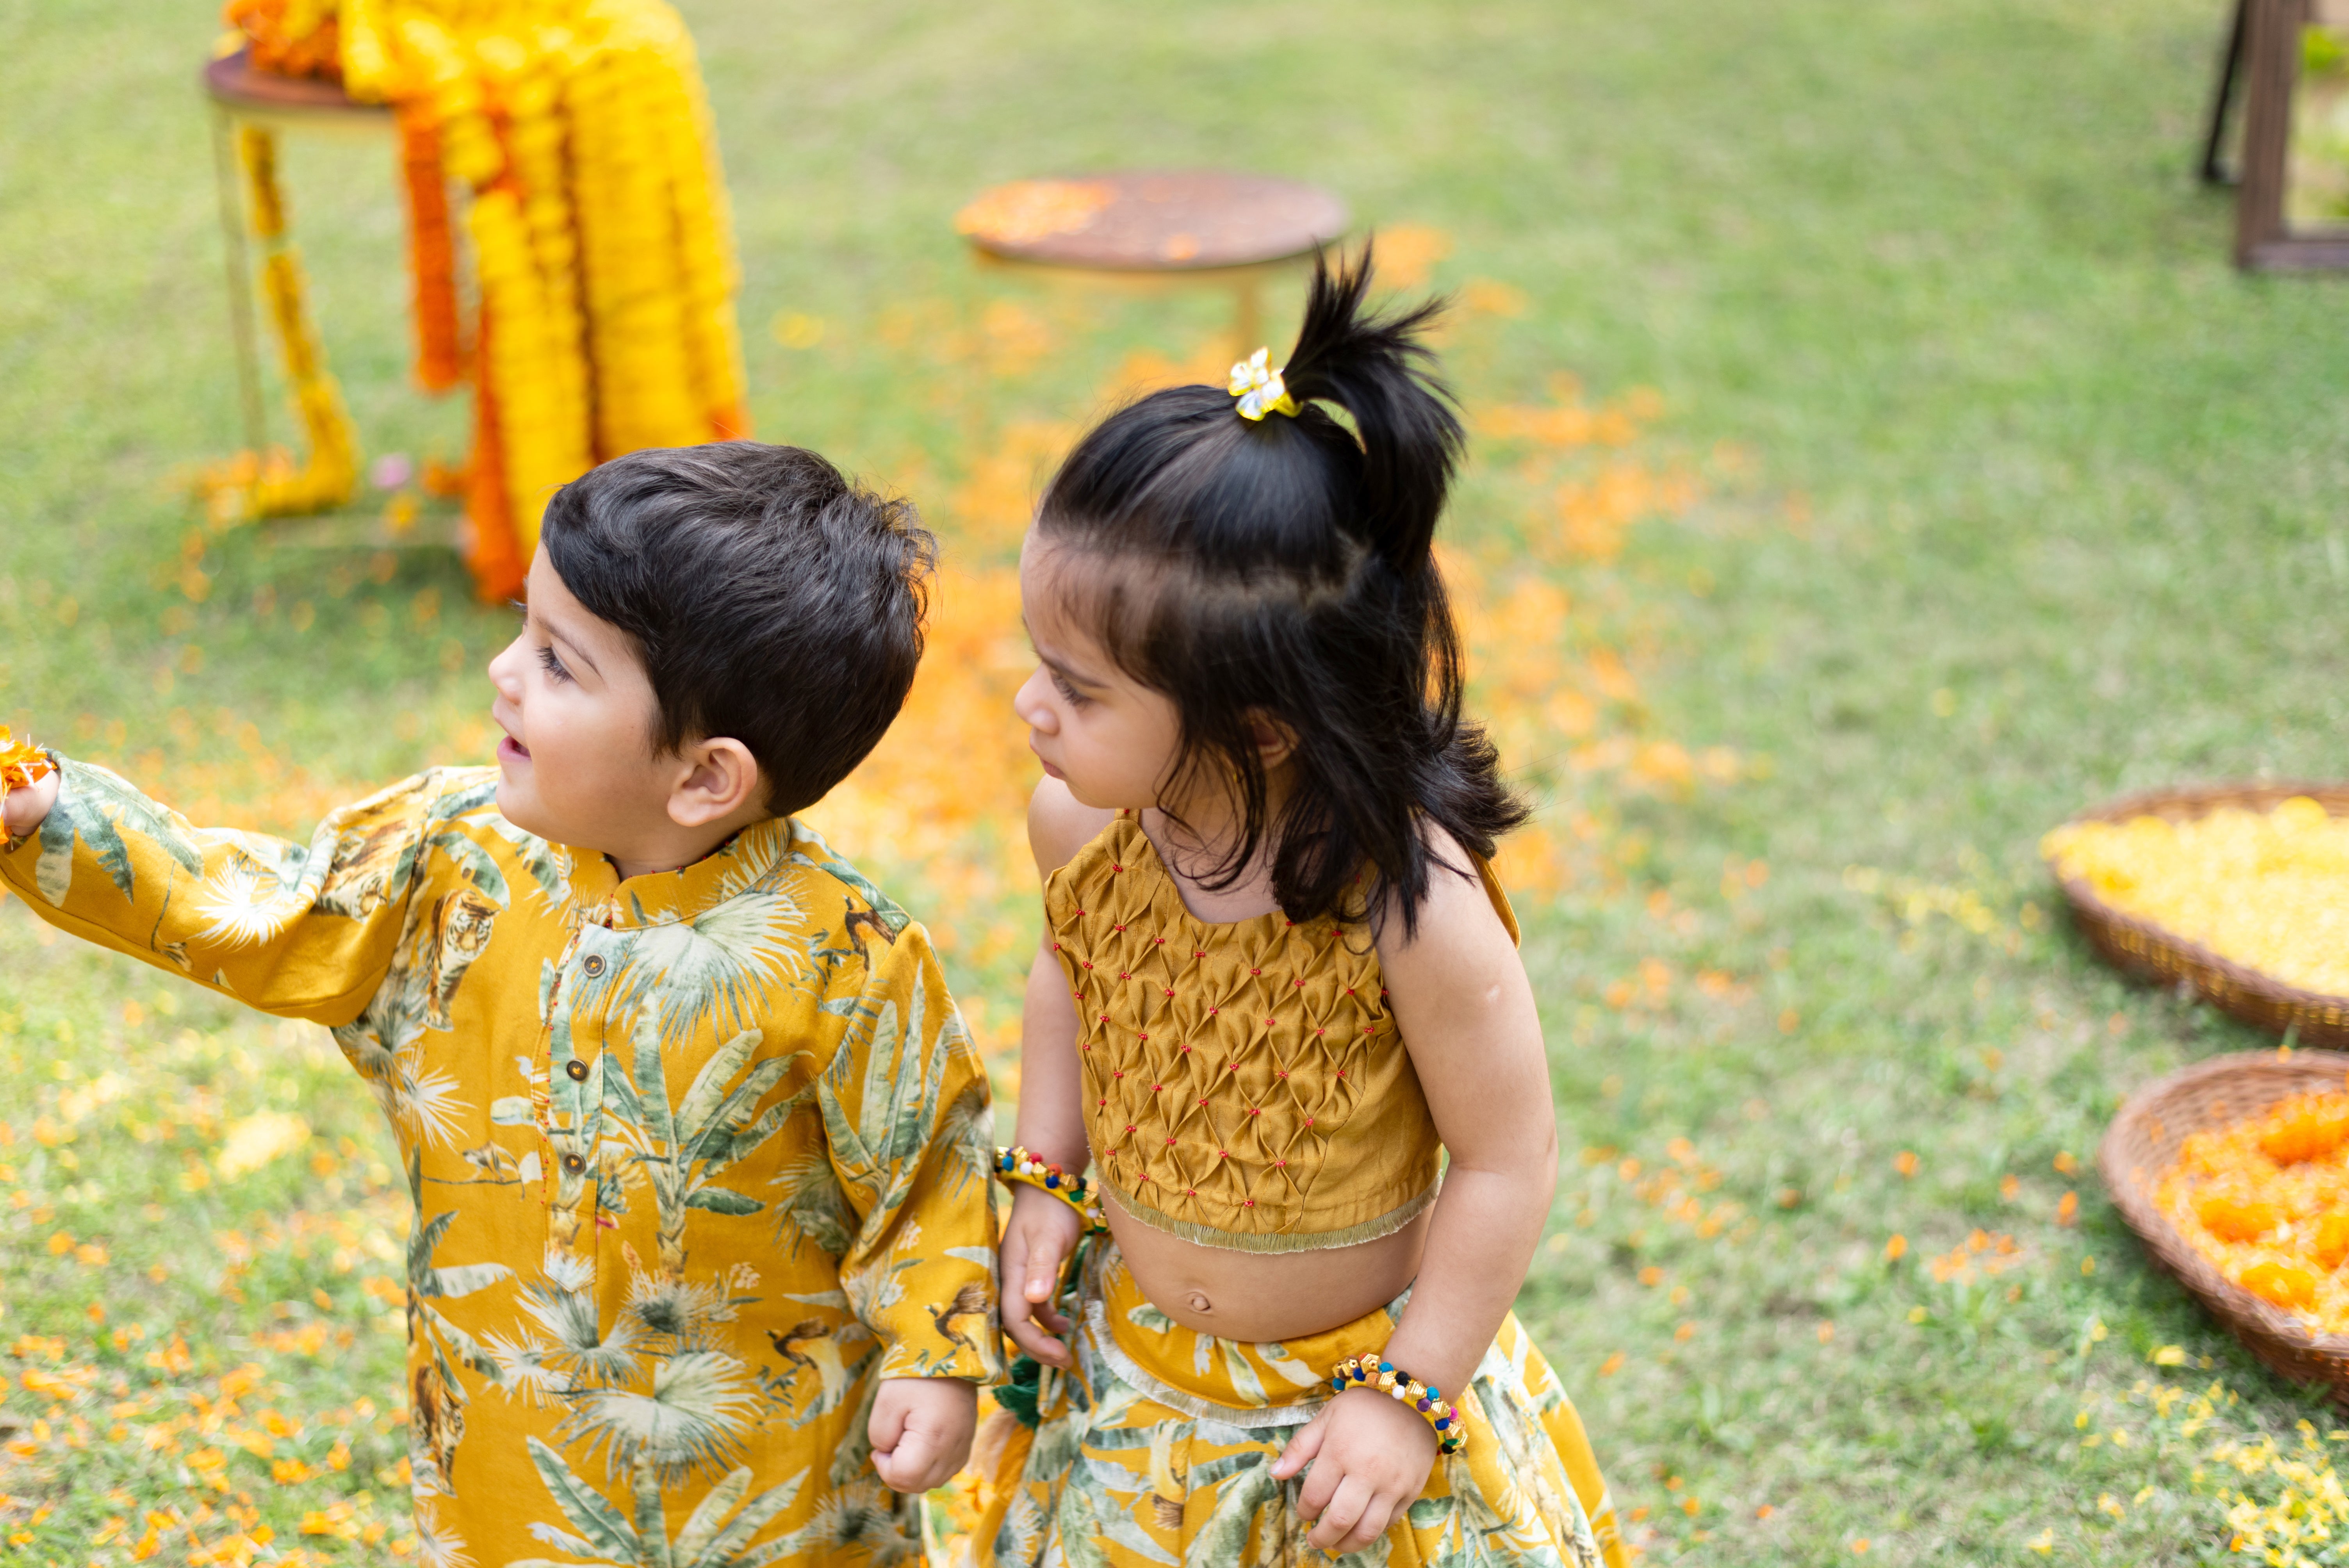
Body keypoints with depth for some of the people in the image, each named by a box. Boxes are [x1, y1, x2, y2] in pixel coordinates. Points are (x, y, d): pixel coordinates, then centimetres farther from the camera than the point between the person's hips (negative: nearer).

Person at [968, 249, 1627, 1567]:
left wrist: (1406, 1395, -16)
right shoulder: (1081, 829, -17)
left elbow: (1507, 1162, -19)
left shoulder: (1412, 904, -31)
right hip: (1131, 1364, 5)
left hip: (1349, 1389, -4)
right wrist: (1044, 1182, 1)